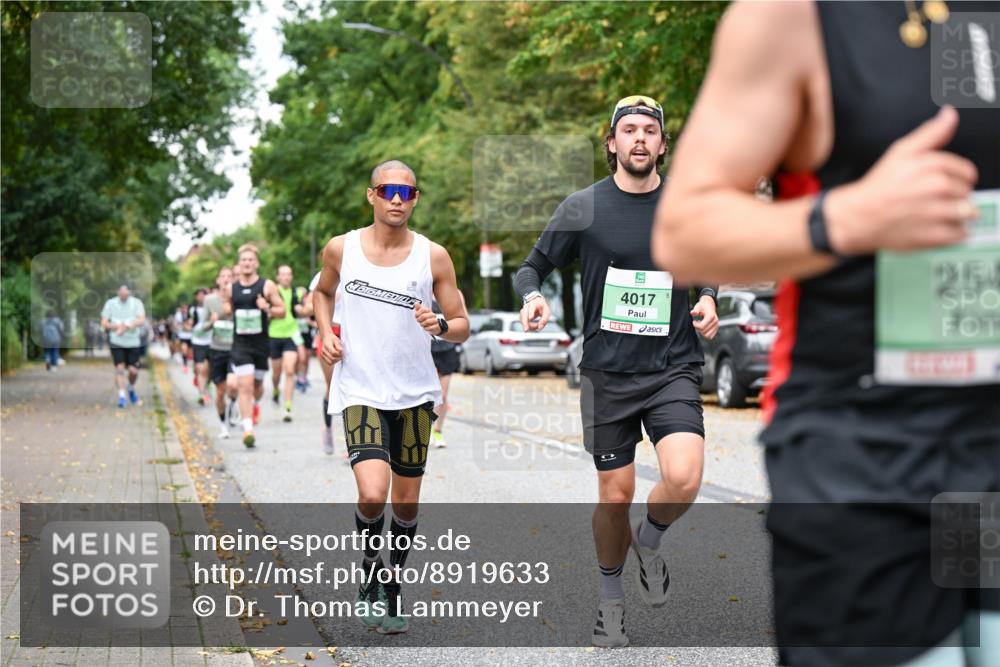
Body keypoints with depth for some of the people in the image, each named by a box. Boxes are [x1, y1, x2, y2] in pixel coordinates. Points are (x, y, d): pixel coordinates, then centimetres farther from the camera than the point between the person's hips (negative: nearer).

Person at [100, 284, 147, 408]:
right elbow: (104, 323, -1)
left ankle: (131, 389, 29)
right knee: (119, 368, -10)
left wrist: (127, 326, -26)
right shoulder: (110, 303, 1)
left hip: (133, 342, 0)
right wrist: (117, 326, -17)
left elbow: (141, 320, -13)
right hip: (116, 342, 0)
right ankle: (121, 395, -5)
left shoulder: (136, 303, 0)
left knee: (133, 370, -1)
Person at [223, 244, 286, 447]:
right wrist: (224, 307, -3)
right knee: (245, 385, -13)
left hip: (261, 343, 0)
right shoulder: (231, 288, 5)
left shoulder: (267, 286, -2)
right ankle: (248, 429, -16)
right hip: (240, 343, 0)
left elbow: (282, 311, 1)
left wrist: (268, 308, -18)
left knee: (257, 384, 16)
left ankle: (255, 404, 51)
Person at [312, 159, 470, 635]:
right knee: (372, 493, -20)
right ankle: (368, 568, 9)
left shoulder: (433, 257, -4)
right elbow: (322, 292, 19)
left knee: (406, 502, 10)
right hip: (359, 391, -2)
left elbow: (462, 327, 0)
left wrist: (439, 326, -22)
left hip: (414, 393, 2)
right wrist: (326, 333, 1)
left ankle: (392, 587, 31)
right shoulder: (341, 249, -2)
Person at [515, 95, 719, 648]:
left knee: (683, 479, -21)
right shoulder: (582, 208, 0)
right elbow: (533, 267, 8)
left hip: (674, 369, 0)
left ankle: (650, 539, 13)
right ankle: (611, 596, 30)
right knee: (615, 495, 4)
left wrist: (708, 301, -1)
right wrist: (533, 297, -14)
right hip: (607, 373, 0)